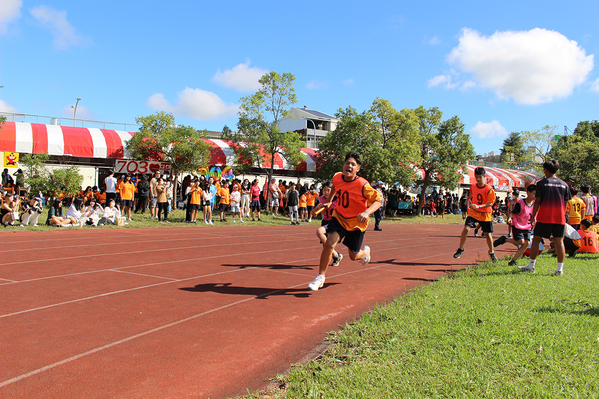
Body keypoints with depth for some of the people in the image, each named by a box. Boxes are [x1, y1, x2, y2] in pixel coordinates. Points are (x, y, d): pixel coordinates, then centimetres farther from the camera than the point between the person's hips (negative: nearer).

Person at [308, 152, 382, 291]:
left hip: (356, 223, -2)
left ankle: (365, 251, 51)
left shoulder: (362, 185, -25)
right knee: (329, 244, -20)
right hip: (339, 217, 3)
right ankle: (320, 277, -5)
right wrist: (328, 201, 16)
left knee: (354, 256, 12)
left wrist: (367, 212, -38)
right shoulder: (337, 177, -10)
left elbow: (378, 200, -21)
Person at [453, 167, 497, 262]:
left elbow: (490, 203, -17)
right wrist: (468, 202, 11)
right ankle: (460, 249, -4)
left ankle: (491, 252, 30)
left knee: (488, 234, 6)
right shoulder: (472, 187, 1)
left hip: (485, 214, -2)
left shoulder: (489, 189, -13)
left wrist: (479, 206, -29)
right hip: (473, 212, 2)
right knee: (466, 228, -18)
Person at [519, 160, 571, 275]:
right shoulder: (564, 184, 8)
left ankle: (531, 266, 8)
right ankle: (560, 269, 1)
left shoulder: (542, 183, -2)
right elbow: (565, 203, 9)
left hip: (544, 217, -3)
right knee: (559, 242, 4)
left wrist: (533, 216, 1)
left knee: (536, 239, 5)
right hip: (559, 218, 3)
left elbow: (537, 201, -5)